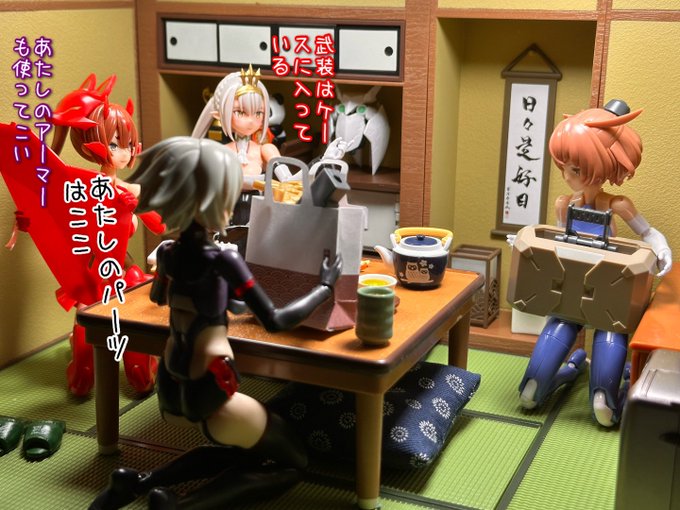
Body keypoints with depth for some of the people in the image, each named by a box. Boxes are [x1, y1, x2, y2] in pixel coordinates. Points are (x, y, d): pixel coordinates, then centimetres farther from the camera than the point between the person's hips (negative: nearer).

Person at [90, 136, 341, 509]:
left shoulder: (168, 253, 2)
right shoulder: (222, 261, -19)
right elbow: (275, 322, -18)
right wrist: (325, 287, -5)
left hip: (170, 391, 8)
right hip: (209, 395, -7)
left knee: (248, 452, 28)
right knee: (293, 464, 12)